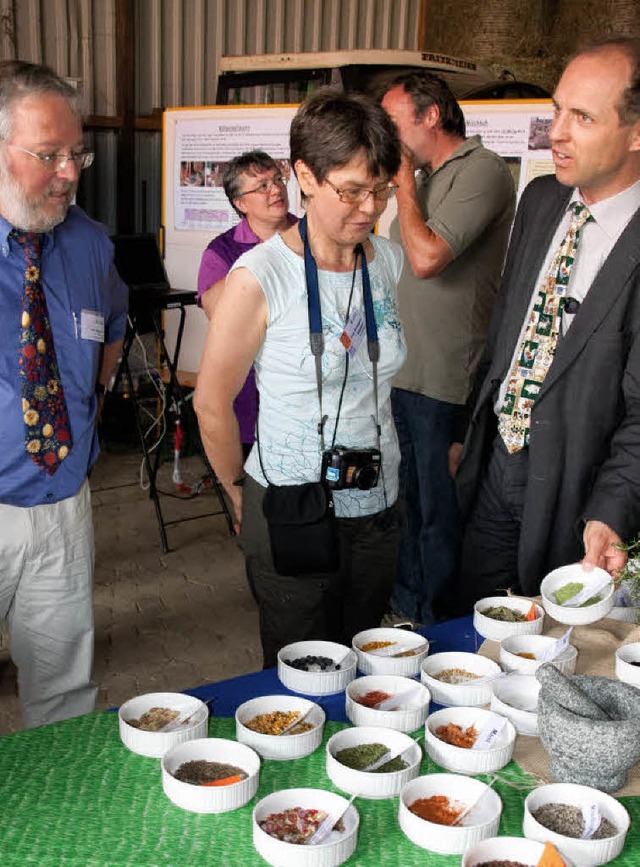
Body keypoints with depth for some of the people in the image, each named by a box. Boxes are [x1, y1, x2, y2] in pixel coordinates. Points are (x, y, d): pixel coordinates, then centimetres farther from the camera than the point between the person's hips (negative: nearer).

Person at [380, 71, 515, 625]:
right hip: (404, 372, 9)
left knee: (439, 512, 4)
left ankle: (434, 623, 21)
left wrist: (404, 182, -12)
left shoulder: (482, 171, -13)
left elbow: (426, 257, -24)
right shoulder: (426, 178, 16)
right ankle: (405, 606, 34)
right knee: (408, 501, 18)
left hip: (445, 382, -9)